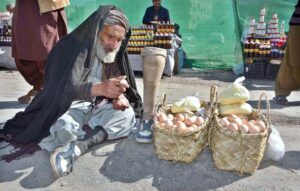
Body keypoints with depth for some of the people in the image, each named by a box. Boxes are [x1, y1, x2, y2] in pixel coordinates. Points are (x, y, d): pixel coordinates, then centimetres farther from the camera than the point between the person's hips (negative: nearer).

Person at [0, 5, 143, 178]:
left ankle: (75, 148, -31)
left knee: (128, 114, -23)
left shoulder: (116, 54, 1)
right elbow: (65, 89, -29)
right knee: (64, 127, -39)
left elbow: (122, 87, 7)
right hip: (68, 109, -5)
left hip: (96, 110, 6)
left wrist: (120, 96, -20)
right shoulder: (70, 48, -17)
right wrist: (99, 88, -48)